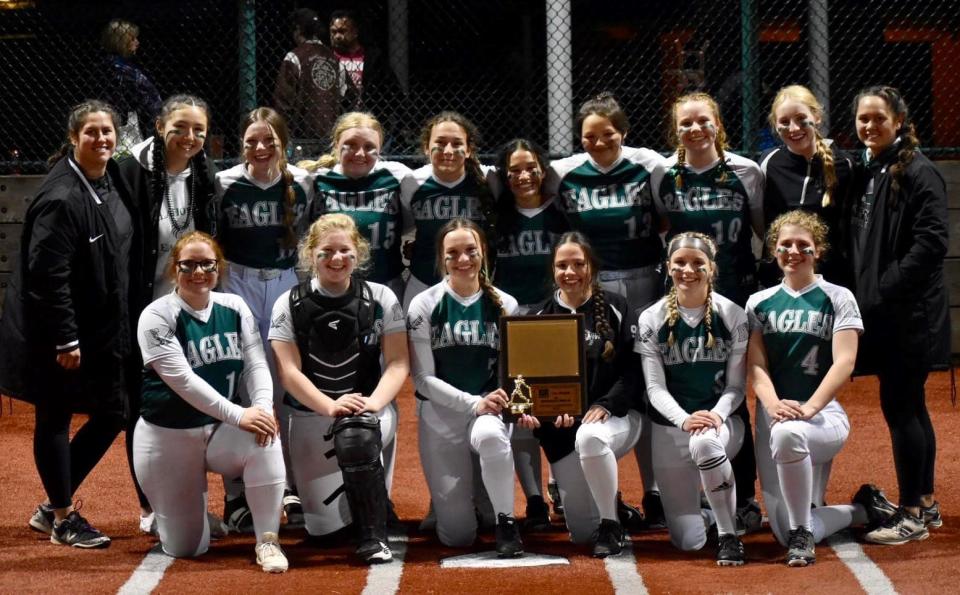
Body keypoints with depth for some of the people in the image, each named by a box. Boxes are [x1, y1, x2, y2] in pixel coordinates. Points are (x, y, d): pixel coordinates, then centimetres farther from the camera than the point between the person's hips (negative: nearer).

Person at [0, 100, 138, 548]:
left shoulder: (113, 180, 6)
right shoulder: (61, 197, -21)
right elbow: (49, 275, -22)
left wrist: (121, 325, 16)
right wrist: (64, 339, -21)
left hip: (104, 329, 9)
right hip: (59, 332, -9)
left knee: (113, 414, 12)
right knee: (55, 419, 4)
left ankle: (53, 506, 24)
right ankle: (63, 519, 16)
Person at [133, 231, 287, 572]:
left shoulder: (234, 308, 2)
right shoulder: (158, 317, -13)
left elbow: (256, 365, -3)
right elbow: (183, 381, -22)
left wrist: (263, 407, -25)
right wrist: (239, 416, -30)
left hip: (222, 430, 3)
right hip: (169, 437, -3)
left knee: (264, 439, -32)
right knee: (186, 548, -3)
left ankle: (267, 542, -21)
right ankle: (163, 513, 33)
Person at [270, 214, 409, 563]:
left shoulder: (380, 298, 0)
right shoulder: (290, 305, 0)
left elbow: (399, 363, -5)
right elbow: (289, 371, -9)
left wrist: (373, 403, -25)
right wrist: (330, 406, -25)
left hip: (370, 407, -1)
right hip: (310, 415, 1)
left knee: (354, 436, -40)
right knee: (325, 528, -3)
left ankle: (374, 535, -25)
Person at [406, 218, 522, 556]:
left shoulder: (504, 306, 3)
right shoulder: (425, 306, -3)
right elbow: (424, 379, -6)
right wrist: (473, 403, -20)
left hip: (490, 406, 0)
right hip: (441, 413, 0)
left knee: (490, 436, -41)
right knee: (458, 535, -5)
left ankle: (505, 522, -21)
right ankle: (450, 500, 33)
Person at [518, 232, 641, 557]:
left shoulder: (614, 308, 0)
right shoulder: (542, 316, 6)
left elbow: (632, 370, -6)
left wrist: (606, 405, -21)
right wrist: (531, 411, -19)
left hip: (614, 416, -3)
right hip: (561, 427, 3)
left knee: (589, 437, -40)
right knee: (581, 531, 1)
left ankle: (611, 526, -21)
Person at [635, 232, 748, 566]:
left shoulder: (732, 316, -1)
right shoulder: (652, 320, 0)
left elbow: (736, 385, -1)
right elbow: (655, 388, -5)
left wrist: (717, 415, -23)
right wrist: (684, 419, -24)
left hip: (721, 422, -1)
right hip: (670, 428, 1)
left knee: (705, 441, -41)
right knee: (688, 541, -8)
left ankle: (729, 535, -24)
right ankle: (703, 512, 32)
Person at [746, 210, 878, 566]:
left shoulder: (838, 299, 2)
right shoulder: (760, 303, 12)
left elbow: (844, 362, -9)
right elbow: (756, 364, 2)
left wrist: (809, 407, -24)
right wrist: (773, 404, -20)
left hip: (824, 413, -4)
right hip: (772, 414, 4)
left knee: (788, 434, -42)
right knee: (785, 533, -5)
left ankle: (802, 534, -23)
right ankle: (860, 512, 24)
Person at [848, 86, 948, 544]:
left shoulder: (918, 173, -11)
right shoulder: (866, 173, 14)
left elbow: (931, 243, -19)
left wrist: (884, 292, -19)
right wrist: (863, 293, 9)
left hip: (909, 313, -9)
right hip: (880, 312, 9)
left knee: (900, 406, -7)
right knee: (909, 407, 15)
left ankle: (911, 515, -1)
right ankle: (925, 503, 24)